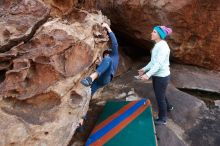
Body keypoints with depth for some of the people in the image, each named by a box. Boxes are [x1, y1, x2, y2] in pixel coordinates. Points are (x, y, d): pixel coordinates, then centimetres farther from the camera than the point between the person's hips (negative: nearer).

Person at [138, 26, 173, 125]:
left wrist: (148, 74, -33)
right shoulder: (157, 45, 7)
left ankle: (162, 119, 25)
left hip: (162, 76, -9)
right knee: (159, 94, 26)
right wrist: (144, 69, 9)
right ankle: (168, 107, 52)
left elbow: (159, 63, -29)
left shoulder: (163, 46, -22)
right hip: (157, 75, 9)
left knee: (160, 96, 5)